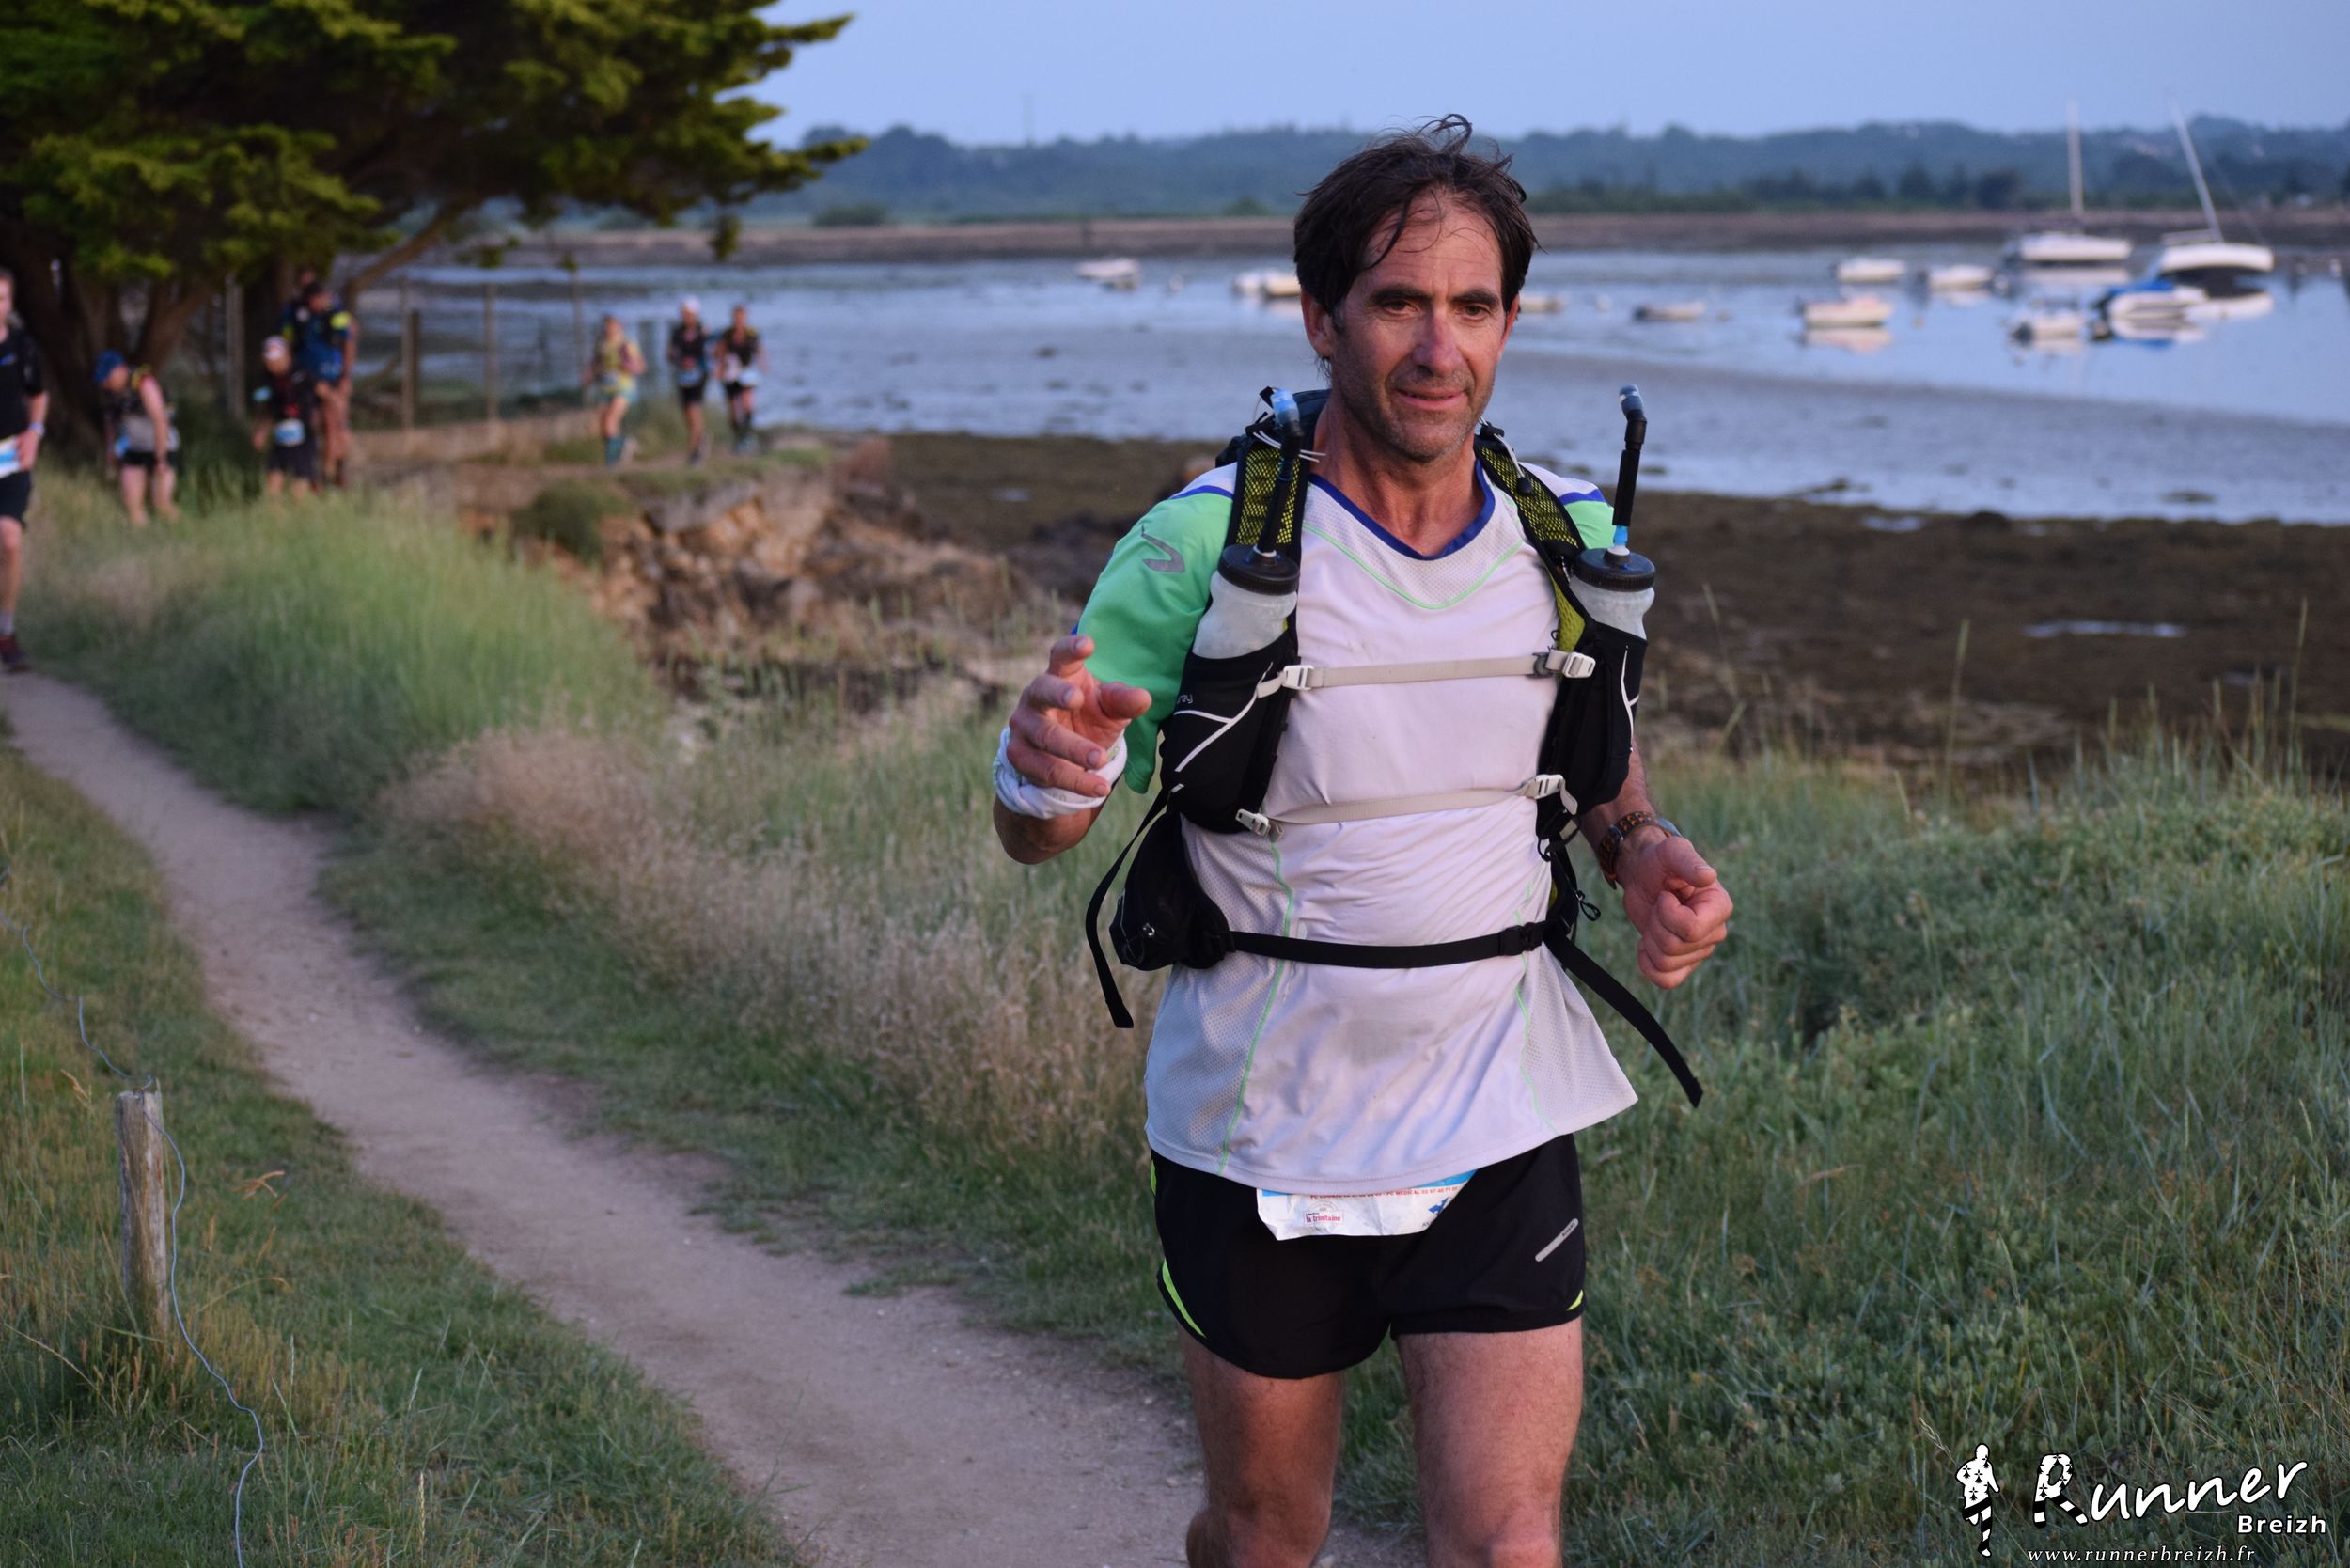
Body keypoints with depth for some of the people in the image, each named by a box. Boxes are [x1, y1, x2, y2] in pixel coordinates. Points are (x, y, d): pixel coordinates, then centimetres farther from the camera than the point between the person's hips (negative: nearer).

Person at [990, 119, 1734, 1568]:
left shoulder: (1570, 540, 0)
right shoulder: (1205, 547, -12)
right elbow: (1037, 831, -9)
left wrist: (1646, 851, -3)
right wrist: (1050, 767, -33)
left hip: (1502, 1130, 2)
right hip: (1259, 1135, -2)